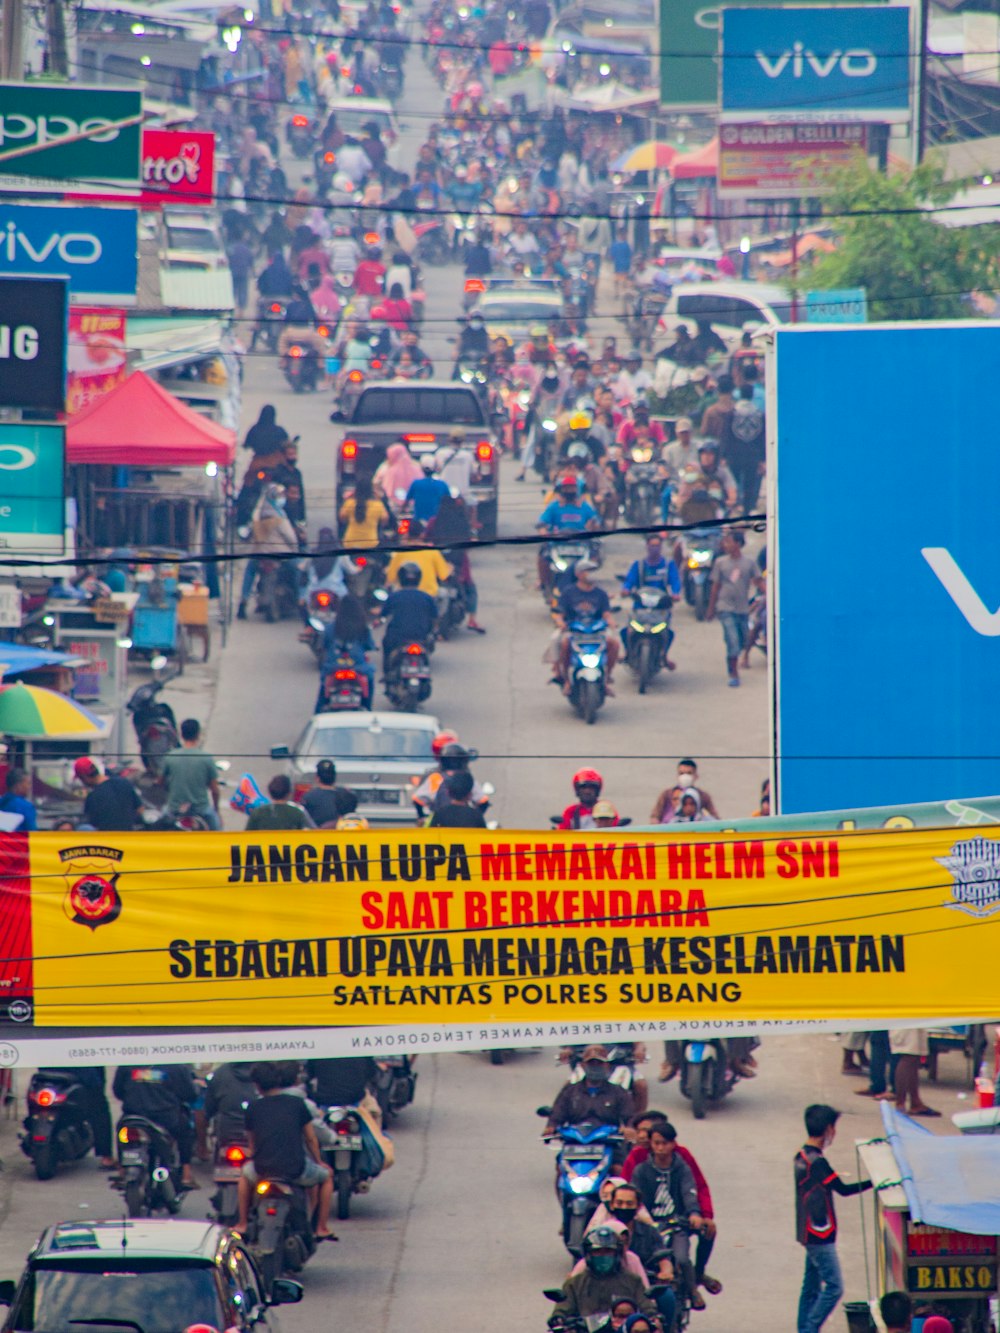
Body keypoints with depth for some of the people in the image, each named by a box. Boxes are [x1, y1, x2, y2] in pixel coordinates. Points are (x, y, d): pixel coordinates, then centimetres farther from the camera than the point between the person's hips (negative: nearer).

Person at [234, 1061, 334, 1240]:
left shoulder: (253, 1108, 7)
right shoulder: (297, 1104, 4)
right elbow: (311, 1139, 12)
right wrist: (319, 1162, 30)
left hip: (263, 1170, 1)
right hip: (296, 1169, -1)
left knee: (246, 1174, 37)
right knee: (325, 1177, 29)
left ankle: (242, 1224, 35)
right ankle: (321, 1227, 26)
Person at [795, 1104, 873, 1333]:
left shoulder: (801, 1156, 8)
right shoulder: (817, 1162, -21)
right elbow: (844, 1190, -17)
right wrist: (874, 1182, -13)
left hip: (808, 1234, 10)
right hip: (820, 1236, -10)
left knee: (811, 1286, 14)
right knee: (834, 1287, -8)